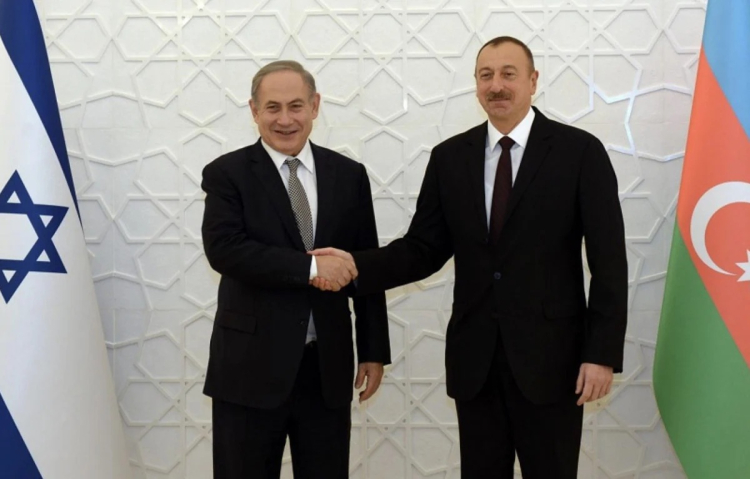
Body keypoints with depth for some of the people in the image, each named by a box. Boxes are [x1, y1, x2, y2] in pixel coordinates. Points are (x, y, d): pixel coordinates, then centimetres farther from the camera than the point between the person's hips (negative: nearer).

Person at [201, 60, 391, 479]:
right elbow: (224, 249, -18)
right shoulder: (227, 174, -2)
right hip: (251, 367, -2)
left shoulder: (349, 175, 6)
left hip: (328, 366, 3)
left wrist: (374, 351, 6)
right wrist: (310, 267, -22)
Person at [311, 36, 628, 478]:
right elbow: (424, 248, 4)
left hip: (550, 353, -3)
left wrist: (603, 353, -11)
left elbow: (609, 261, -6)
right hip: (474, 356, 3)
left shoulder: (579, 151, -5)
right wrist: (357, 265, -13)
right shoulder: (450, 157, 5)